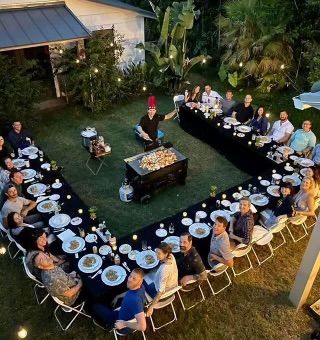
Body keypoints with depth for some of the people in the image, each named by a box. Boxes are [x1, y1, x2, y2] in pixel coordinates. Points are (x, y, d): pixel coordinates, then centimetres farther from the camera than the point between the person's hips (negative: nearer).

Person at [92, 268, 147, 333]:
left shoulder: (135, 300, -44)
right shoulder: (140, 286, -18)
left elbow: (143, 326, -44)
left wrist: (124, 324, -32)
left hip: (124, 327, -7)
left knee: (95, 306, 6)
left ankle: (106, 325, 32)